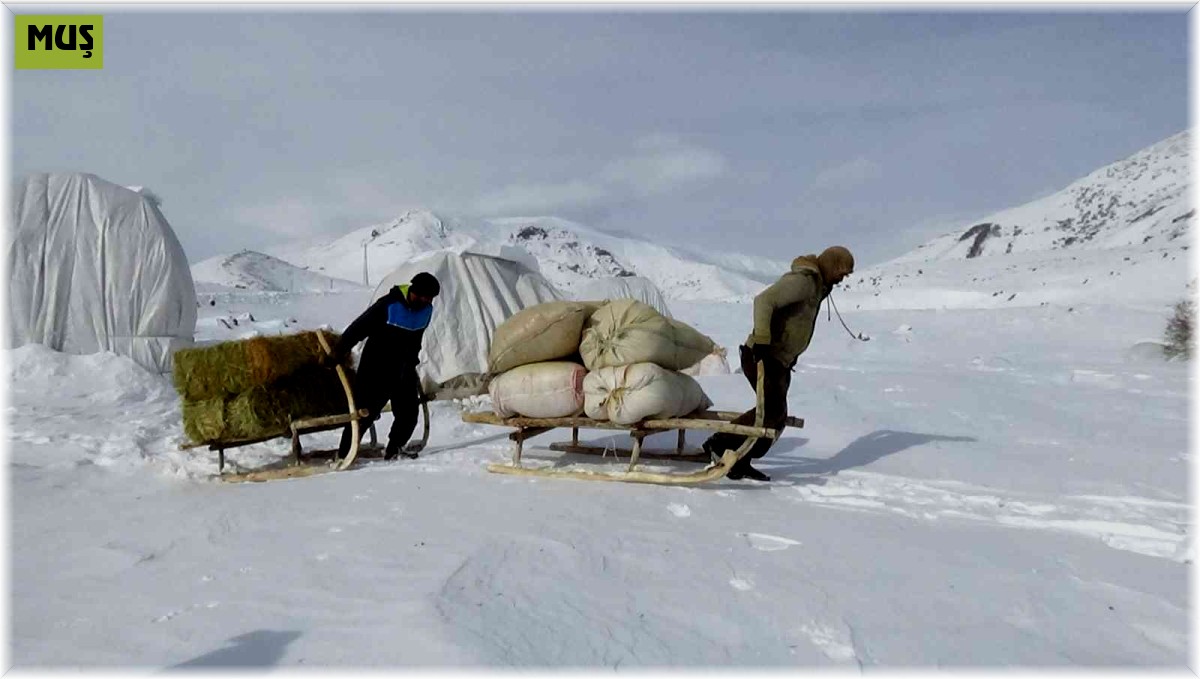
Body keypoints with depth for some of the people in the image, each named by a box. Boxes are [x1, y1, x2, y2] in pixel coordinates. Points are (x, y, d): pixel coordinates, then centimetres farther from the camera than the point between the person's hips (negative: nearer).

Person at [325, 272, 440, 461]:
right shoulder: (388, 305, -20)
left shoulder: (426, 310, 0)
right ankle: (343, 454, 2)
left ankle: (394, 449, 19)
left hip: (404, 370, 6)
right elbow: (357, 329, -17)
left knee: (409, 411, 2)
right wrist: (337, 354, -16)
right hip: (376, 369, -6)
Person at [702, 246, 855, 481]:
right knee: (772, 410, -18)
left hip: (780, 360, 10)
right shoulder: (803, 279, -15)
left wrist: (791, 357, 25)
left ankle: (739, 463, 11)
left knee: (777, 416, 7)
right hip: (762, 356, -10)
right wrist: (761, 340, -33)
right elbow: (764, 301, -28)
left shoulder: (816, 285, 18)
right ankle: (721, 443, -11)